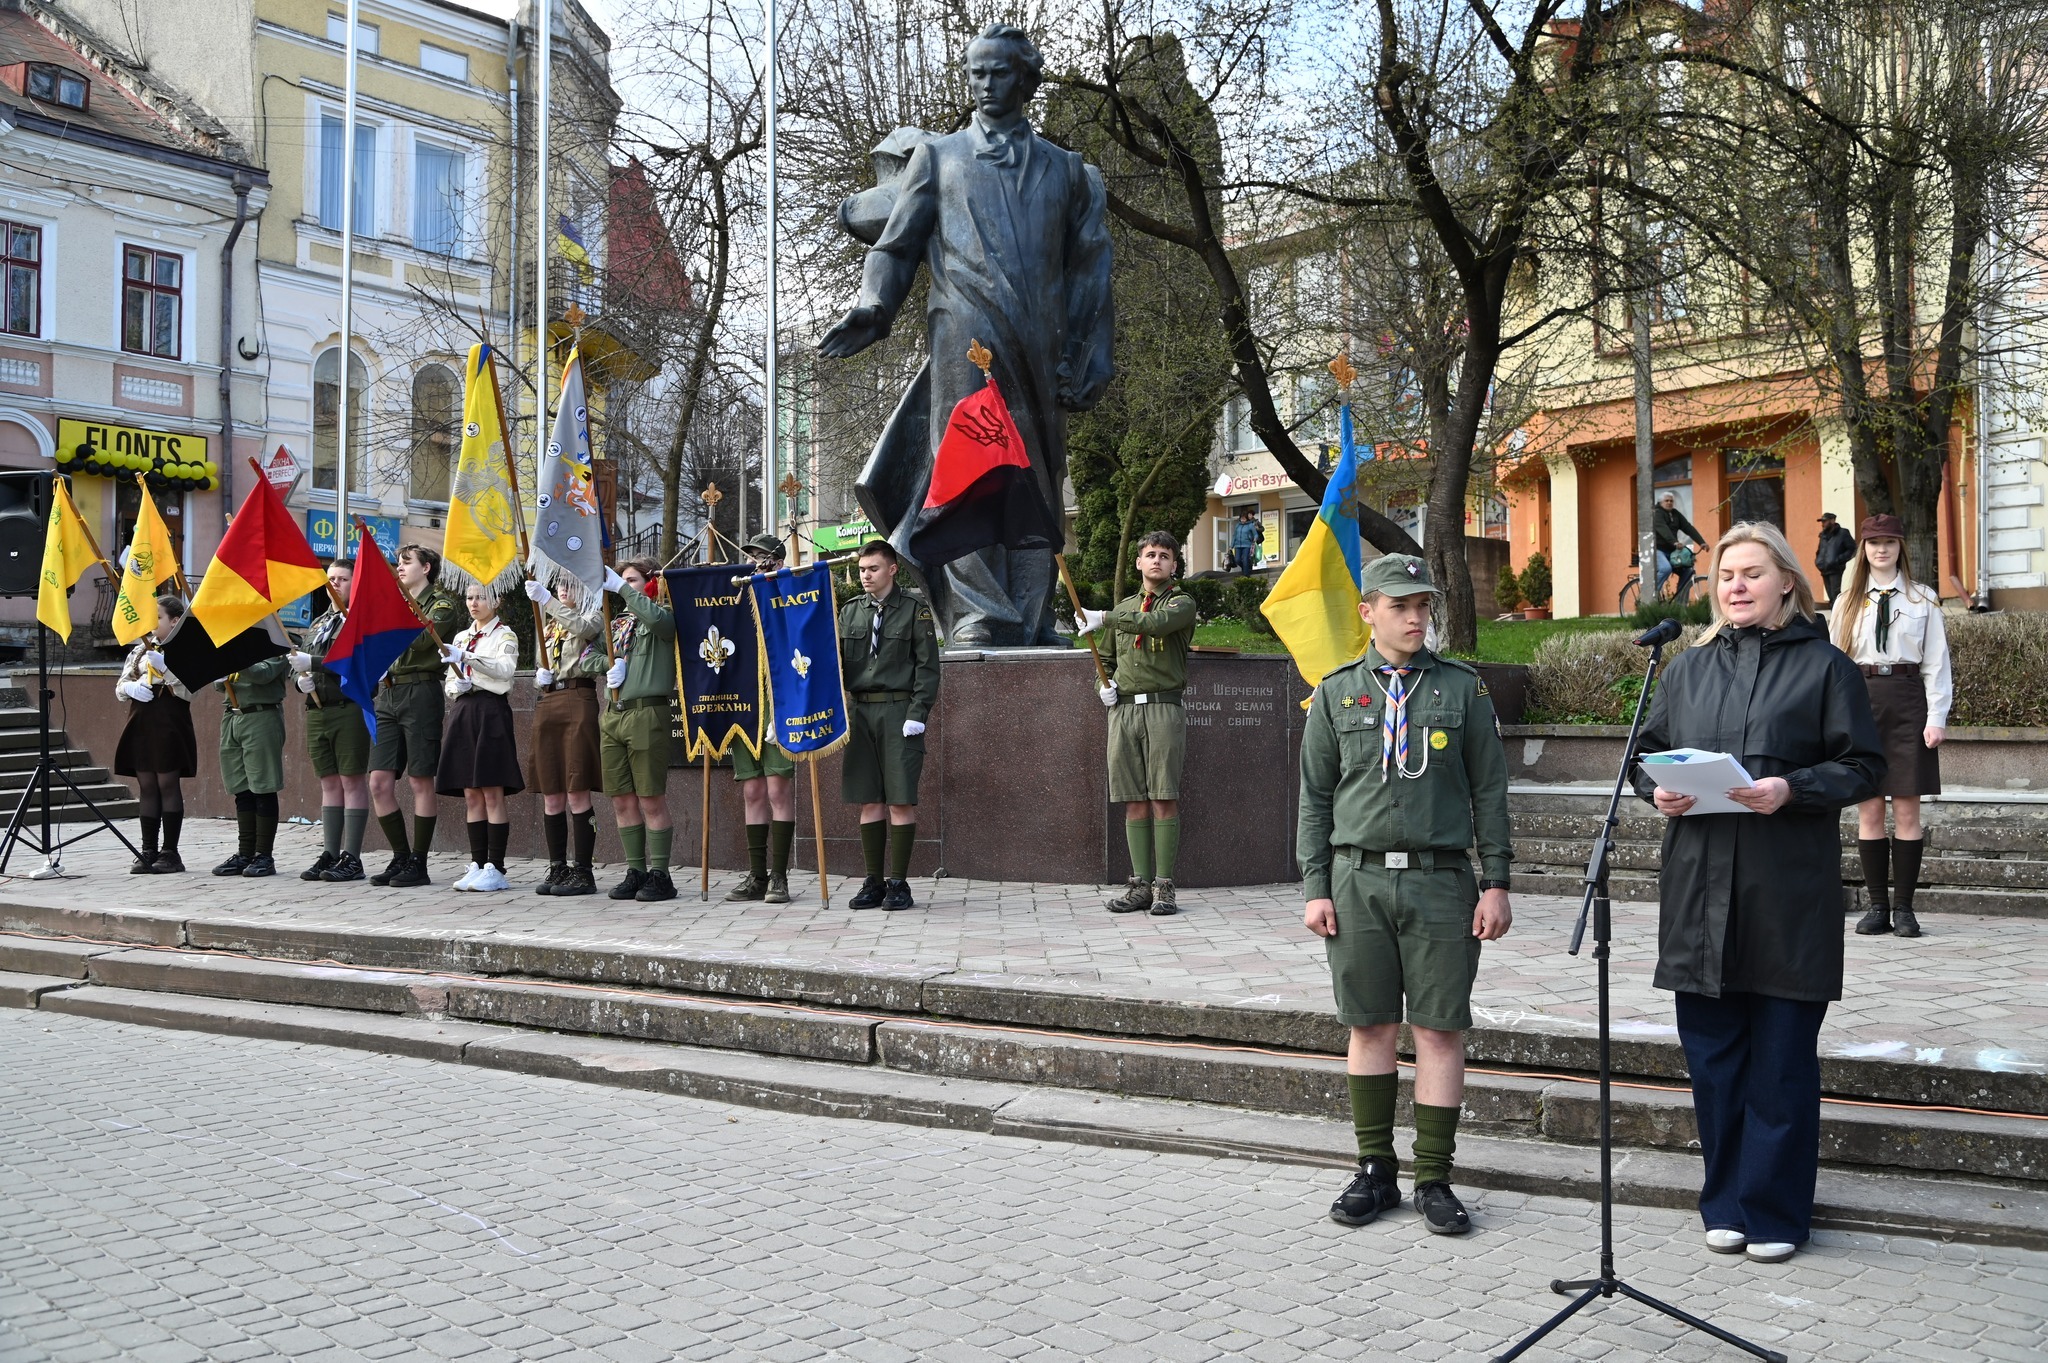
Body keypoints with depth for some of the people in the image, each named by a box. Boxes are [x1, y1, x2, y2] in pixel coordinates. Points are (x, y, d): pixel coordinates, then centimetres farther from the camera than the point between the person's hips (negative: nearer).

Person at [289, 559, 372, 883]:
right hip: (317, 711, 7)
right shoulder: (318, 624, 21)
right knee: (329, 784, 10)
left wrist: (313, 664, -20)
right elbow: (299, 665, 23)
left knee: (353, 783, -4)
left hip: (350, 710, -7)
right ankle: (329, 854, 13)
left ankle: (352, 858, -2)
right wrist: (300, 678, 1)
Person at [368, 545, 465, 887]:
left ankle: (418, 863, 2)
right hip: (387, 694, 7)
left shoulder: (441, 602, 2)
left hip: (420, 692, -7)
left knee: (420, 781, -4)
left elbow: (419, 638, -15)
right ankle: (401, 857, 11)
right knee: (379, 782, 0)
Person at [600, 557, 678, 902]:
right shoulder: (617, 623, 21)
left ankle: (659, 874, 1)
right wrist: (608, 669, 3)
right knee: (622, 800, 8)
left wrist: (620, 587, -18)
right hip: (613, 716, 7)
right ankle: (635, 871, 15)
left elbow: (656, 618, -25)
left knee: (651, 799, -5)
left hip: (647, 713, -7)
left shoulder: (665, 617, -1)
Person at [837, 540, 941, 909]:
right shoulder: (850, 611, 13)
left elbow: (928, 665, -3)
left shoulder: (914, 609, 1)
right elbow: (836, 662, 13)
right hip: (860, 711, 4)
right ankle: (874, 882, 14)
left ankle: (899, 883, 4)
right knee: (869, 801, 7)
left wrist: (918, 713, -11)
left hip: (899, 711, -4)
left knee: (901, 800, -4)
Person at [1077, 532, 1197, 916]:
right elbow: (1106, 657, 31)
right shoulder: (1124, 607, 21)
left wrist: (1103, 618, -15)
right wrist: (1106, 684, 10)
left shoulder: (1182, 603, 5)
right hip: (1123, 710, 5)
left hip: (1163, 708, -4)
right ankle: (1140, 885, 6)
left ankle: (1164, 887, -4)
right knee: (1134, 801, 3)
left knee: (1164, 799, -7)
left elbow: (1156, 622, -18)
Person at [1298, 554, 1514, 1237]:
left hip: (1441, 880, -1)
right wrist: (1315, 888, 2)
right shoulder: (1335, 693, 8)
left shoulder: (1463, 688, 6)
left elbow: (1489, 791, 6)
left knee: (1440, 1031, 0)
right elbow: (1315, 798, 9)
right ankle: (1375, 1171, 18)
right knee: (1369, 1028, 7)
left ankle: (1434, 1179, 10)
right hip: (1358, 880, 1)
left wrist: (1496, 884, 1)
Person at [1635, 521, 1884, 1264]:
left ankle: (1775, 1211, 16)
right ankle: (1727, 1203, 22)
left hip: (1789, 895, -4)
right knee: (1713, 1055, 9)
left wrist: (1791, 790, -18)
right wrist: (1658, 790, -4)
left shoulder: (1824, 666, 1)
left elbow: (1863, 766, -2)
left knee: (1781, 1062, 3)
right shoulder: (1689, 668, 14)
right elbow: (1647, 749, 18)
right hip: (1700, 889, 4)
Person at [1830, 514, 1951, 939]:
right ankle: (1878, 906, 9)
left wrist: (1937, 718, -5)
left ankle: (1904, 907, 5)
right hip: (1860, 700, 2)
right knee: (1868, 811, 3)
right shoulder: (1847, 602, 11)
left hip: (1908, 701, -1)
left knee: (1907, 810, -1)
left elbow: (1937, 663, 3)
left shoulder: (1923, 599, 6)